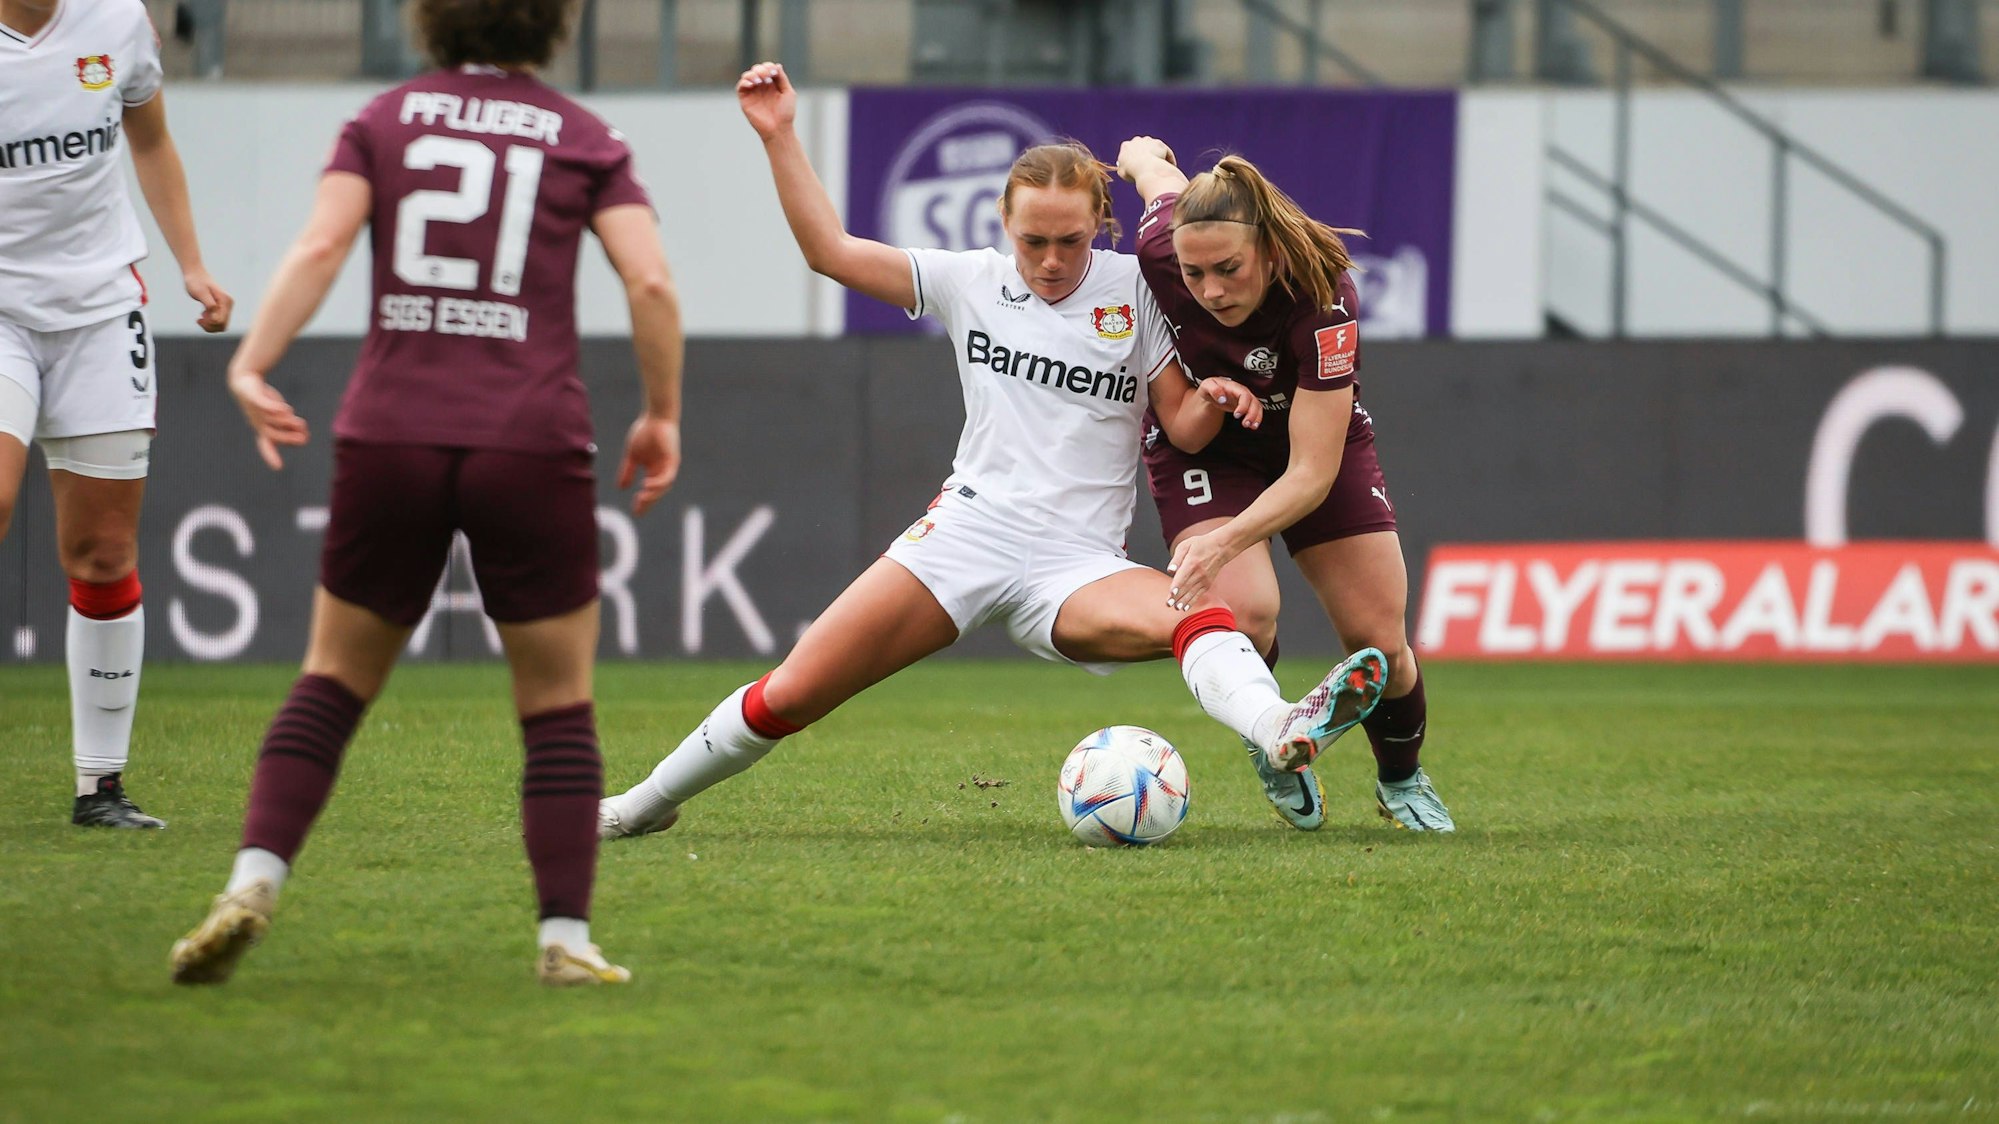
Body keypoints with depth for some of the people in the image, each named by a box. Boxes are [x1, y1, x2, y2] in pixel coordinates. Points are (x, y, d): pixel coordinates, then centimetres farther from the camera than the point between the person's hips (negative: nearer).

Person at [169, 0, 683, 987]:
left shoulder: (384, 121, 9)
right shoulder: (584, 140, 8)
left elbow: (320, 246, -7)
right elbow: (650, 282, -3)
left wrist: (249, 366, -10)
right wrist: (662, 416, 8)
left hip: (391, 435, 1)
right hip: (531, 443, -1)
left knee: (335, 682, 14)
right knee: (558, 709, 10)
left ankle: (253, 881, -3)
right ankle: (566, 938, 4)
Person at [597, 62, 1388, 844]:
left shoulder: (1133, 290, 4)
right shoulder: (972, 281, 7)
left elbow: (1183, 427, 5)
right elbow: (828, 248, 6)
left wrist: (1210, 399, -18)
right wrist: (778, 135, 0)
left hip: (1078, 562, -1)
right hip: (968, 530, 1)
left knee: (1198, 617, -34)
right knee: (791, 695, -6)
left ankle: (1280, 729, -62)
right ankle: (647, 804, 13)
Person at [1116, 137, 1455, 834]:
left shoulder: (1323, 299, -38)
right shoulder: (1159, 247, -32)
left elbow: (1311, 474, -37)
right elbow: (1150, 163, -5)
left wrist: (1225, 543, -51)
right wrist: (1142, 156, 19)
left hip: (1316, 438, -1)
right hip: (1202, 449, 1)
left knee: (1380, 643, -2)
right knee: (1242, 613, -26)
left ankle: (1402, 783, 29)